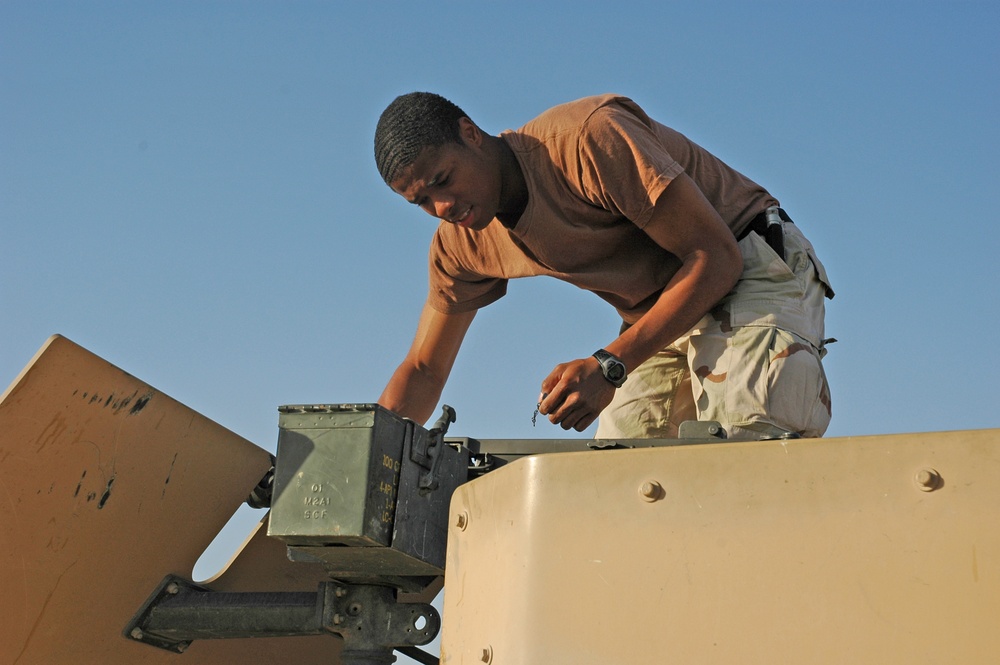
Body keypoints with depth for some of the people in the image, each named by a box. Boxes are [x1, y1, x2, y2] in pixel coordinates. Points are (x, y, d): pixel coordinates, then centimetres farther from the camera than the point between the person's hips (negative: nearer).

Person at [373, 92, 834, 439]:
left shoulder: (589, 138, -26)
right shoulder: (460, 243, -2)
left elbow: (717, 256, -27)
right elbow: (423, 370, 10)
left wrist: (610, 366, -34)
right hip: (660, 314, 8)